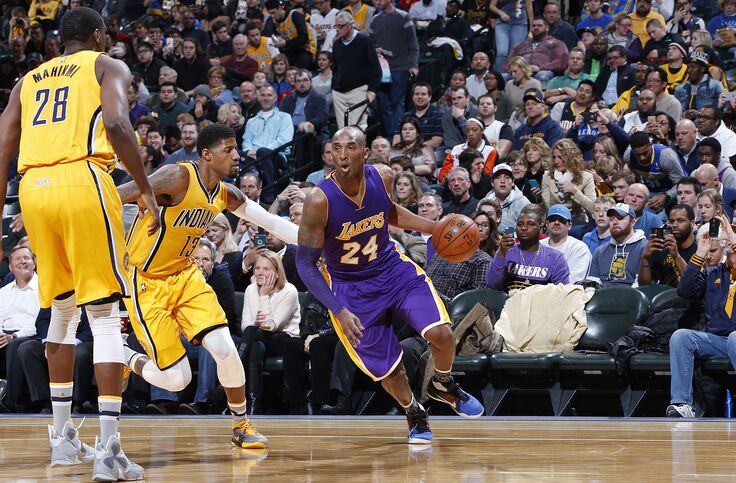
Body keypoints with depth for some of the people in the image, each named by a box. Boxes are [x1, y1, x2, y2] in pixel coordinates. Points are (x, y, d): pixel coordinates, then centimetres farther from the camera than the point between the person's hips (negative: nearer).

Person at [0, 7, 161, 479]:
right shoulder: (108, 67, 12)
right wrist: (146, 190, -5)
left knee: (62, 310, 21)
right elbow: (117, 124, -9)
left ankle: (63, 436, 25)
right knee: (104, 315, -4)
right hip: (82, 180, -5)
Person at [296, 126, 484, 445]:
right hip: (350, 287, -3)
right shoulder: (320, 200, -26)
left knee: (441, 333, -16)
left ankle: (442, 386, 18)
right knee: (388, 370, 1)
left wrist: (437, 227, 3)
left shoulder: (381, 177, -13)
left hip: (391, 268, 3)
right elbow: (305, 264, -20)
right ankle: (414, 414, 35)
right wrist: (339, 312, -27)